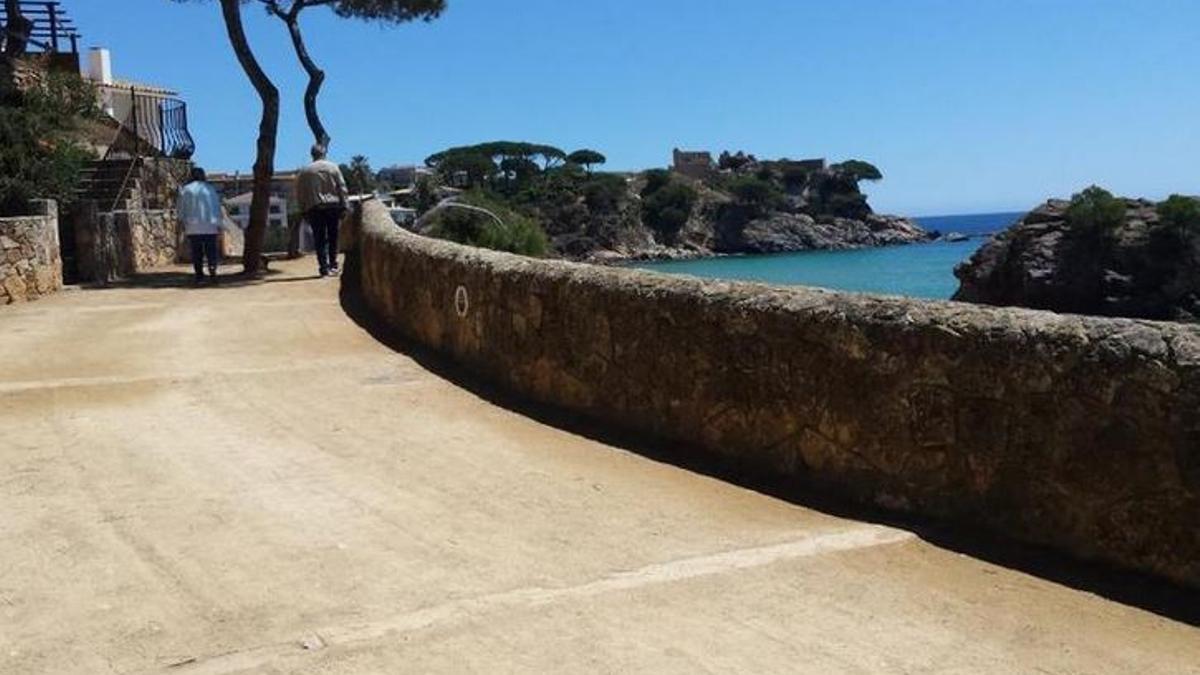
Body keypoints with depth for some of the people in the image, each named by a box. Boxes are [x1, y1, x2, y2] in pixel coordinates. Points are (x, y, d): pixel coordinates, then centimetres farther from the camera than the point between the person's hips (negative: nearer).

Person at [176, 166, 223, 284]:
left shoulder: (186, 189, 1)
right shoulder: (210, 188, 3)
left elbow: (180, 207, 3)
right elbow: (217, 206, 3)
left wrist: (183, 221, 16)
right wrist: (218, 223, 7)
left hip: (193, 226, 0)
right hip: (210, 226, 0)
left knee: (196, 252, 5)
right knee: (211, 250, 3)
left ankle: (199, 276, 1)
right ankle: (212, 271, -15)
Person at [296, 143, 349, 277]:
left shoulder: (304, 172, 4)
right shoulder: (333, 167, 3)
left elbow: (300, 194, 4)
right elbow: (342, 188, 0)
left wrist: (304, 211, 10)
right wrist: (343, 206, 4)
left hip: (314, 208, 0)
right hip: (333, 206, 0)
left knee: (320, 239, 1)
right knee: (333, 237, 11)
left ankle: (324, 267, -6)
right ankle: (333, 265, 14)